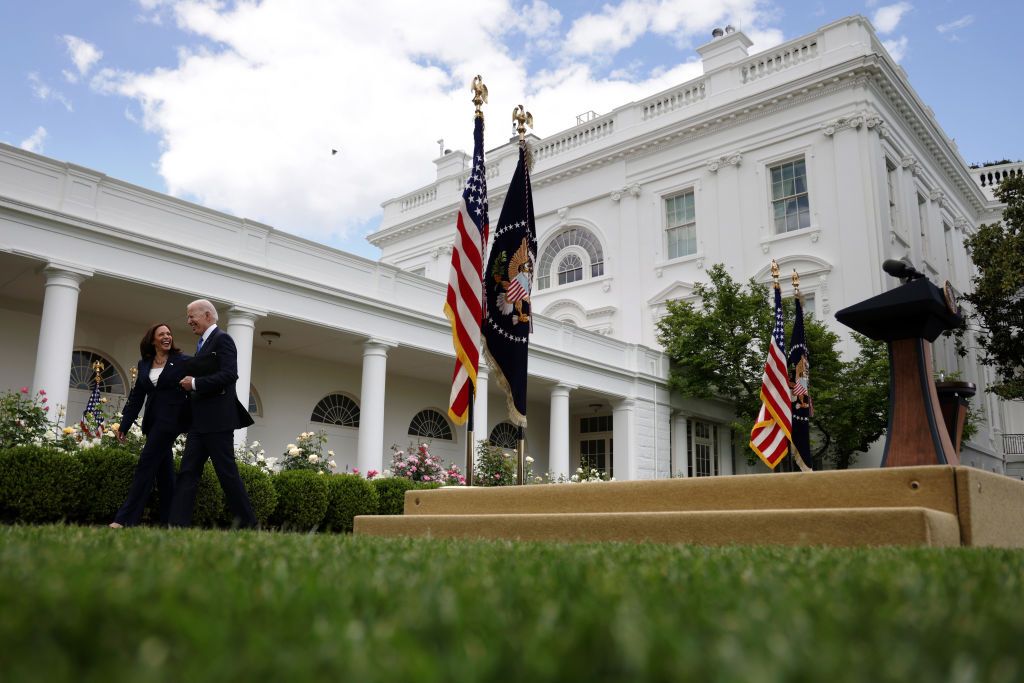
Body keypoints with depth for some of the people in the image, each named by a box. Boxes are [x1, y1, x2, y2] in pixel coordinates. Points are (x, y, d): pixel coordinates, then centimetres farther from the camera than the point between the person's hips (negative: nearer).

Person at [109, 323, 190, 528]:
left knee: (146, 464, -11)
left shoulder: (182, 361, -1)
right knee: (164, 469, 7)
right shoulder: (144, 364, 13)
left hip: (170, 419, -5)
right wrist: (124, 424, 9)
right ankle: (168, 520, 11)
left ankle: (125, 519, -11)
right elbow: (136, 396, 13)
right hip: (152, 422, 5)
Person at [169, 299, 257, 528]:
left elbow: (229, 374, -19)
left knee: (227, 471, -3)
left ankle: (247, 521, 7)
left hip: (218, 419, -9)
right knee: (188, 471, 2)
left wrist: (195, 383, -16)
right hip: (199, 421, 9)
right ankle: (178, 524, 1)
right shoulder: (203, 344, 20)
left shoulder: (222, 339, -7)